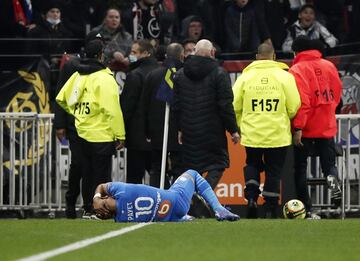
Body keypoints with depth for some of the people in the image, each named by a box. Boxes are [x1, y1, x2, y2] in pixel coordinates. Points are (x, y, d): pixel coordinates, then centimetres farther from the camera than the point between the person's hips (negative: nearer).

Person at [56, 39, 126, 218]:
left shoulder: (78, 76, 7)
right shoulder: (105, 79, -15)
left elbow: (61, 98, 14)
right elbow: (112, 109, -19)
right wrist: (120, 135, -16)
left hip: (82, 134, 7)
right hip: (101, 136, -7)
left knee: (87, 175, 15)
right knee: (101, 176, -1)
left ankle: (88, 209, 20)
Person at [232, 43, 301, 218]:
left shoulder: (245, 77, -2)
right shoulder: (284, 76, -5)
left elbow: (235, 106, 0)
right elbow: (294, 107, -5)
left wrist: (241, 125, 17)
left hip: (251, 133, 1)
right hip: (278, 135, -1)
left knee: (252, 164, 21)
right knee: (274, 171, 9)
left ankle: (251, 197, 0)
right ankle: (271, 209, 8)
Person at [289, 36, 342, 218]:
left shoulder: (297, 70, -10)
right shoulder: (329, 66, 5)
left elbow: (301, 101, -17)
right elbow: (337, 95, 12)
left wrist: (298, 128, -16)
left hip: (306, 129, -3)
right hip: (327, 127, 4)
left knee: (300, 168, 8)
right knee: (329, 163, 12)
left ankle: (307, 209, 5)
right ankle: (332, 179, -23)